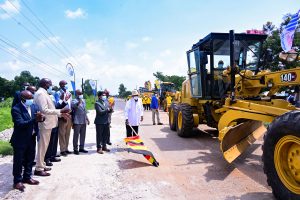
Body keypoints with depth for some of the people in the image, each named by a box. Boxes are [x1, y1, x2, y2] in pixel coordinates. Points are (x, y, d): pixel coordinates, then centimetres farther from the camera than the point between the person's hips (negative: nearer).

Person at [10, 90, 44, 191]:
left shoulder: (34, 106, 2)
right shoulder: (16, 109, -18)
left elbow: (40, 117, -2)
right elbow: (20, 124, -27)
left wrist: (42, 118, -27)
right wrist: (34, 120, -40)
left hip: (31, 138, 6)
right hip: (20, 140, -6)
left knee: (30, 159, 18)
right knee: (18, 161, 8)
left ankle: (27, 177, 34)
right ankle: (17, 181, 22)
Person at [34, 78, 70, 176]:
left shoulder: (44, 93, 15)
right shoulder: (41, 93, -15)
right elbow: (44, 110, -24)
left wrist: (60, 113, 11)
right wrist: (59, 111, -23)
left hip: (47, 123, 10)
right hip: (45, 124, -10)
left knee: (44, 145, 16)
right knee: (42, 146, -2)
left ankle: (41, 165, 27)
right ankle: (39, 169, 6)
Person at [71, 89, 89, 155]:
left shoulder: (83, 101, 15)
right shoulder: (74, 101, -6)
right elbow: (73, 106, -29)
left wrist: (87, 118, 19)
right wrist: (79, 101, -45)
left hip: (84, 121, 7)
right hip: (77, 121, -7)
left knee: (83, 135, 12)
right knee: (76, 135, 1)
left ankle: (81, 148, 22)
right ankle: (75, 149, 9)